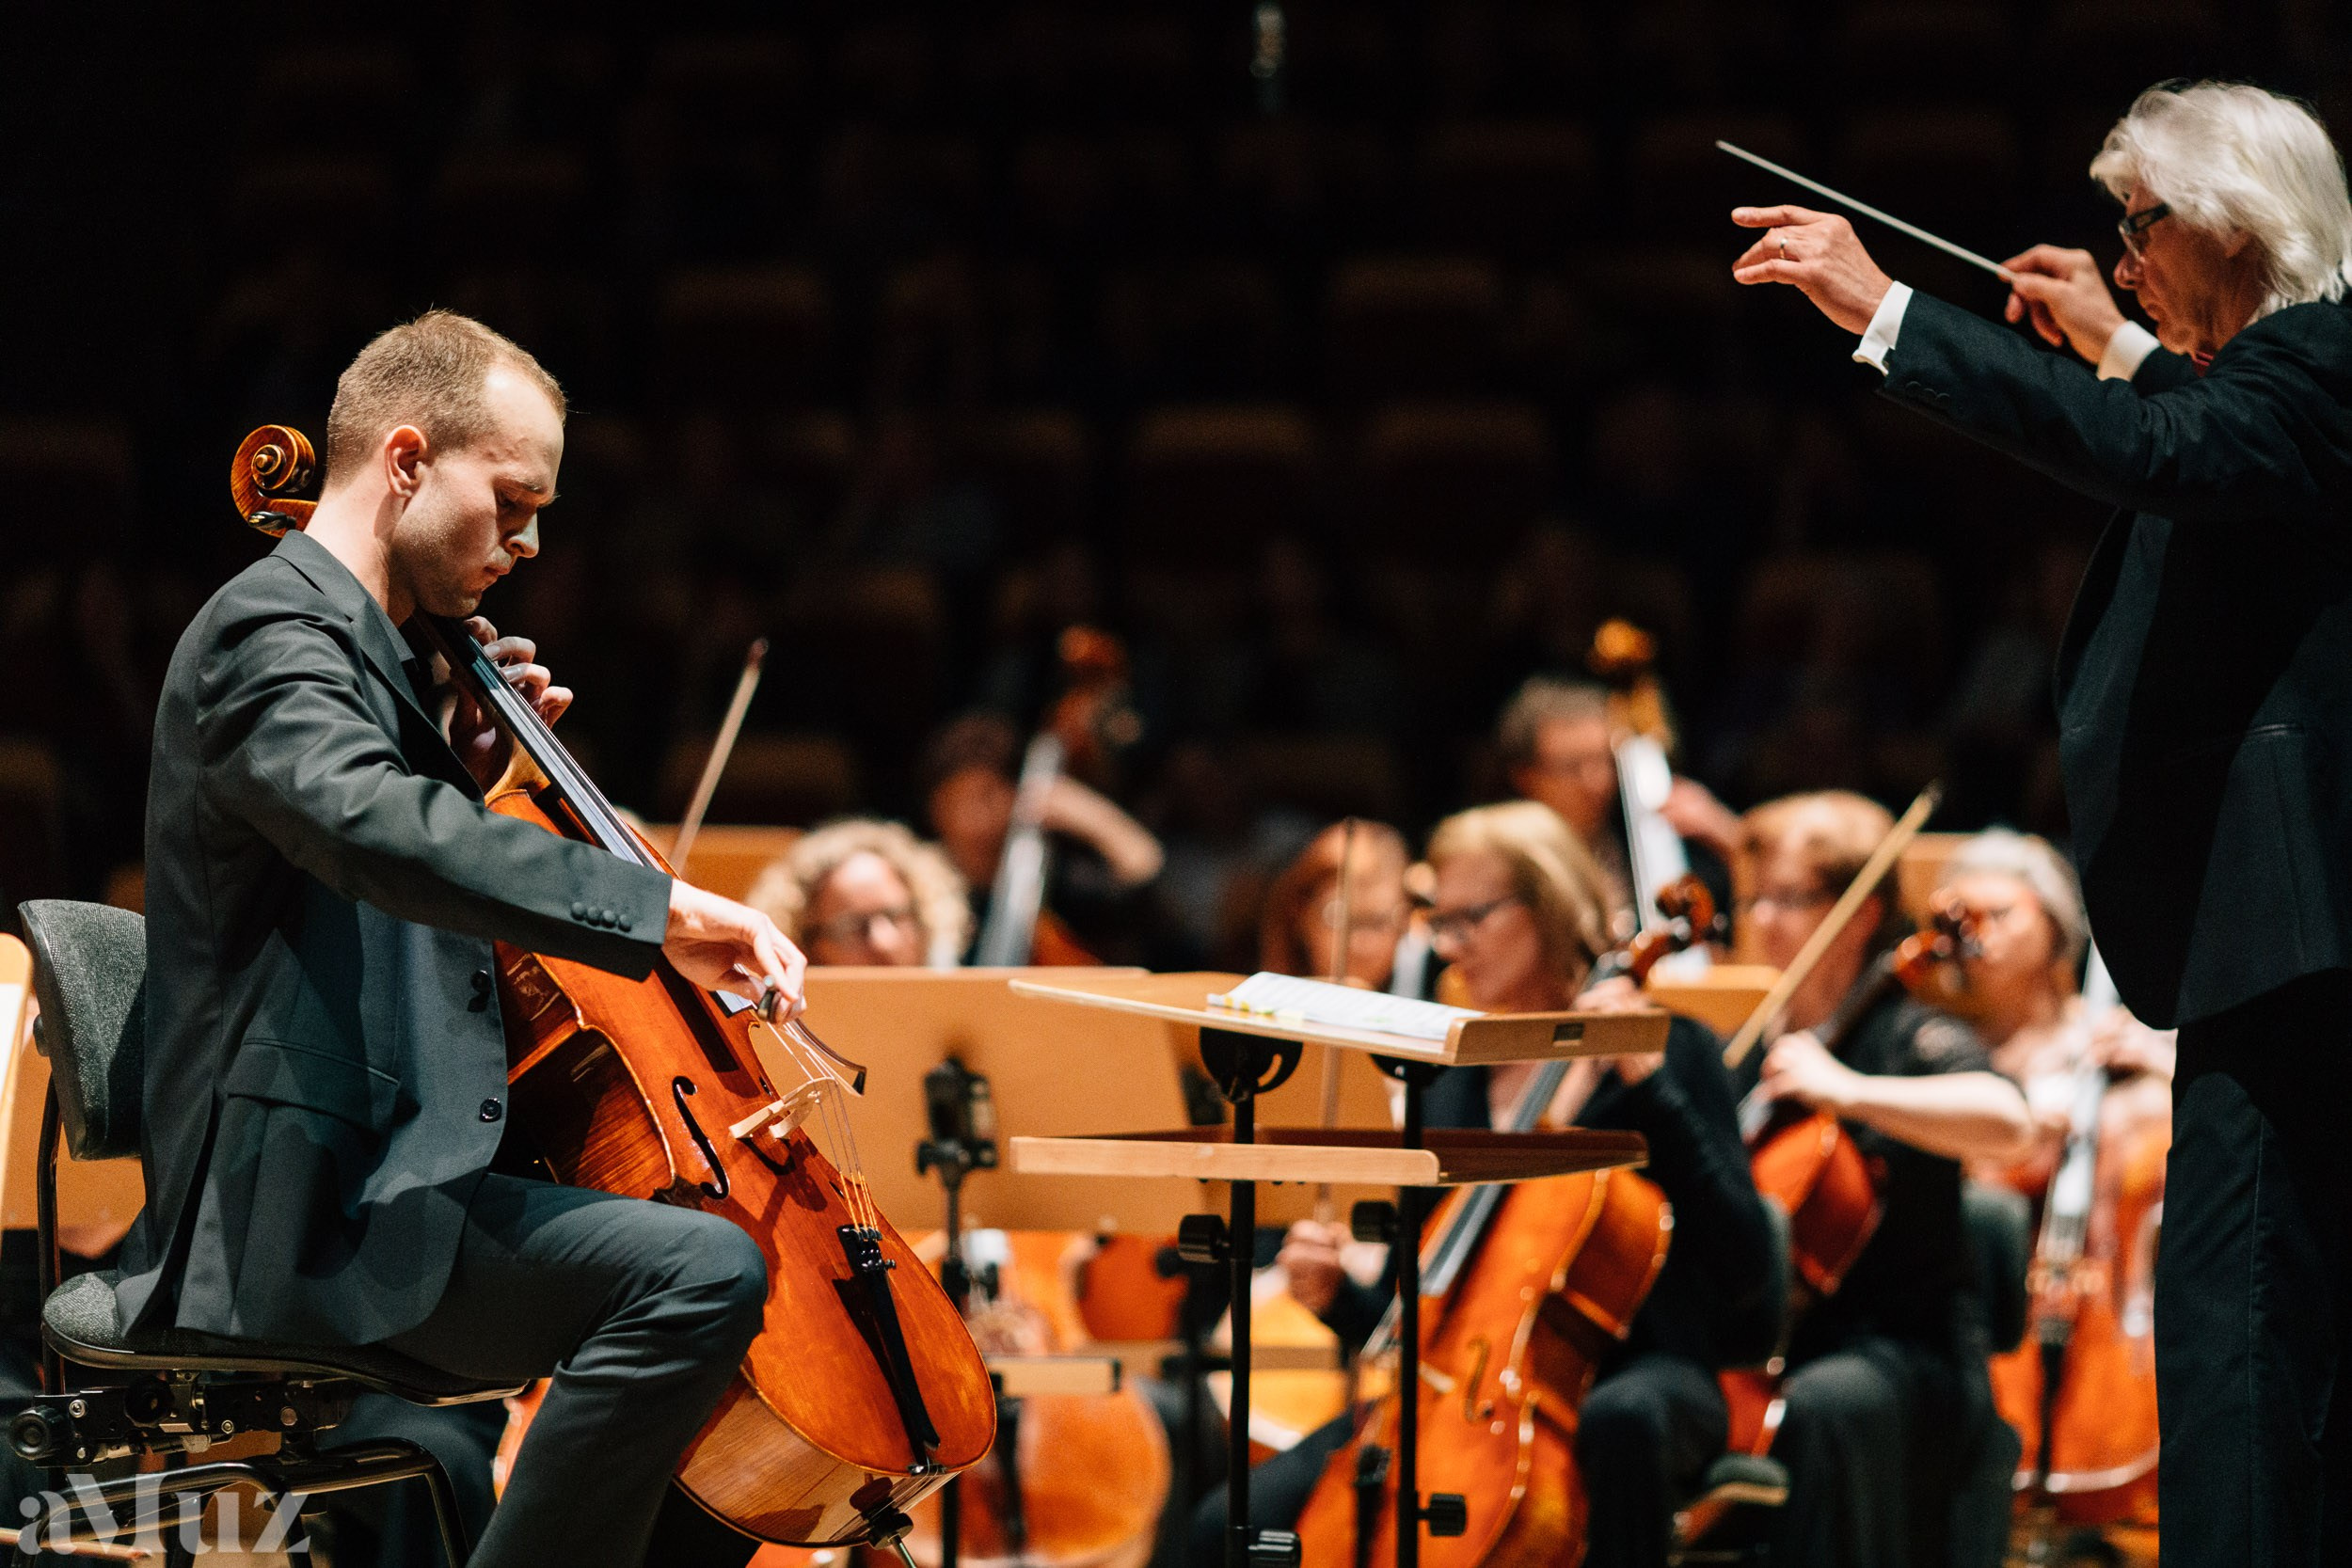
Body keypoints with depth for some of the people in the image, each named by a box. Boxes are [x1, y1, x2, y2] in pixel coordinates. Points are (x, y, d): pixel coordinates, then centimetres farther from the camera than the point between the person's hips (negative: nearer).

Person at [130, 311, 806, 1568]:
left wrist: (465, 772, 14)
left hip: (377, 1182, 11)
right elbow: (367, 825, -33)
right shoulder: (273, 630, -12)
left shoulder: (358, 648, 21)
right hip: (310, 1208, -11)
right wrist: (656, 905, -38)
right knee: (701, 1269, -29)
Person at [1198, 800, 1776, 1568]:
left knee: (1620, 1417, -43)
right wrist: (1337, 1296, -4)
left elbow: (1745, 1265, -11)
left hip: (1640, 1369, -4)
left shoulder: (1667, 1048, 1)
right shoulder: (1449, 1092, 15)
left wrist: (1647, 1081, -15)